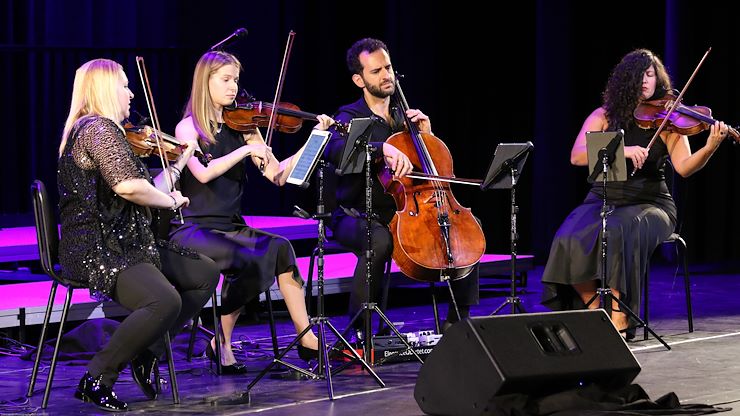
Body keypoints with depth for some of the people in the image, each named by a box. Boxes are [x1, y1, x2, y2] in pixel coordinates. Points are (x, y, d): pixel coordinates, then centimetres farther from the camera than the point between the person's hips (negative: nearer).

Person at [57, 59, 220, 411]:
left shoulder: (97, 129, 20)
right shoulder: (98, 128, -13)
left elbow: (145, 193, 20)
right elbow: (128, 186, -27)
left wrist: (179, 163, 24)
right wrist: (171, 200, -11)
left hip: (125, 244, 11)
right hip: (96, 251, -11)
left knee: (205, 273, 12)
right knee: (165, 300, -32)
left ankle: (147, 351, 14)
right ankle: (96, 380, -18)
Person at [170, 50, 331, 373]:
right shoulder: (189, 128, -2)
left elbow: (277, 174, 2)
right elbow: (203, 173, -21)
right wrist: (246, 150, -22)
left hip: (231, 228, 5)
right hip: (194, 229, -5)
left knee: (279, 248, -24)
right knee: (247, 261, -31)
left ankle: (307, 340, -21)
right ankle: (222, 343, -13)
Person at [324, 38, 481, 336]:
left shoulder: (403, 118, 15)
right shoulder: (350, 117, -4)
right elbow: (335, 149, -30)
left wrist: (425, 134, 4)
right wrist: (382, 148, -44)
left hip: (403, 213, 6)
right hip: (356, 216, -6)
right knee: (379, 241, -39)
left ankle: (459, 319, 2)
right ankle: (358, 333, -32)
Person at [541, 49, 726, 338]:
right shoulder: (604, 116, 5)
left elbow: (684, 167, -12)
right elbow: (577, 156, -10)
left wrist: (710, 148, -31)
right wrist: (622, 150, -24)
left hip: (648, 204, -2)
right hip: (603, 201, 2)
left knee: (619, 232, -36)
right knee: (570, 240, -28)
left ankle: (620, 319, -27)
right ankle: (594, 310, -8)